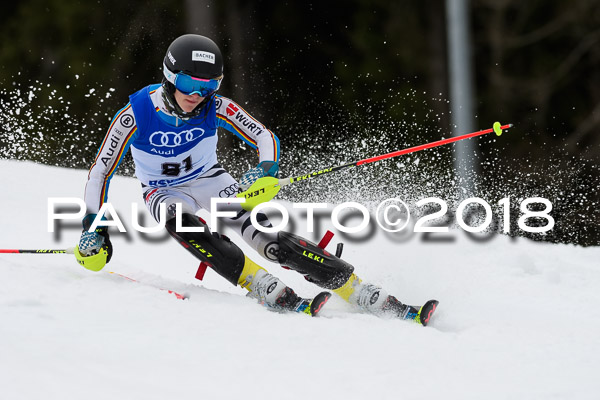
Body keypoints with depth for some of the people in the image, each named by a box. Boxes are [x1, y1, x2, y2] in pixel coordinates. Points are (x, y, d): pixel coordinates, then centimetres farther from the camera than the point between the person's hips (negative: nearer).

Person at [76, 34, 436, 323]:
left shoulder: (216, 107, -20)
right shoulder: (136, 114, -24)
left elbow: (267, 139, -16)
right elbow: (102, 170, -14)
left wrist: (264, 172, -37)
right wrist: (94, 228, -16)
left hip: (212, 183, 1)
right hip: (165, 193, -1)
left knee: (270, 239, -21)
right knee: (181, 221, -37)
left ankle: (367, 296, -25)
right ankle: (268, 290, -43)